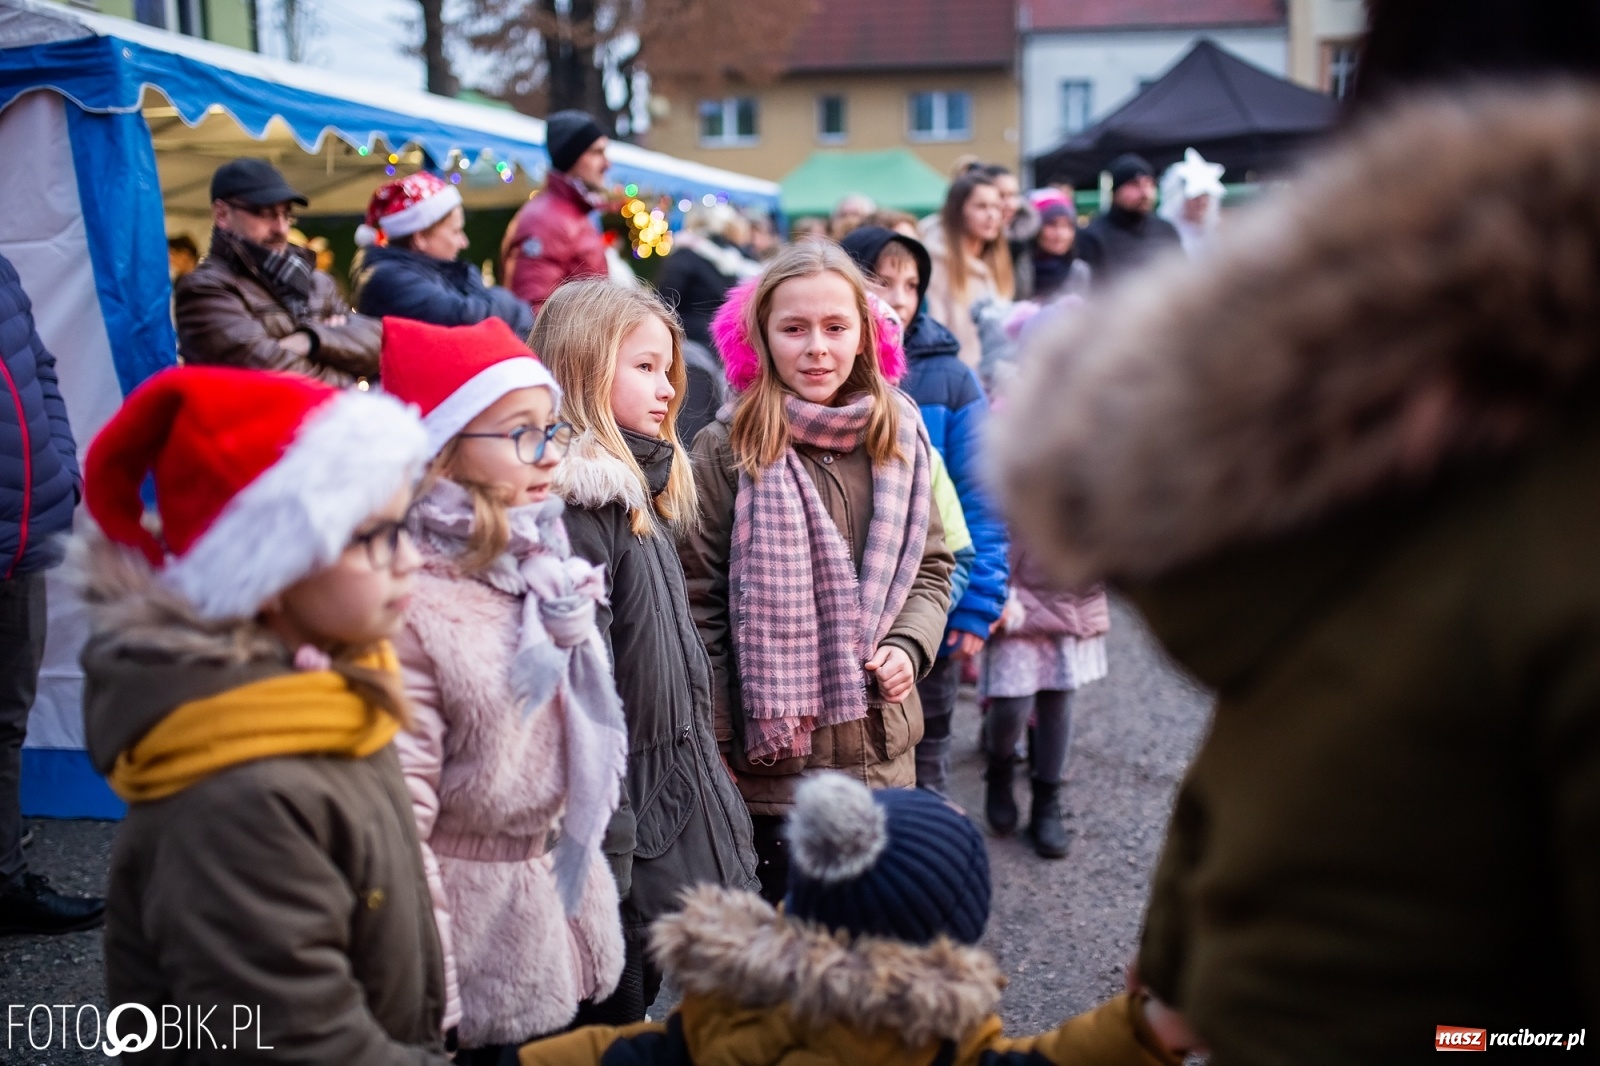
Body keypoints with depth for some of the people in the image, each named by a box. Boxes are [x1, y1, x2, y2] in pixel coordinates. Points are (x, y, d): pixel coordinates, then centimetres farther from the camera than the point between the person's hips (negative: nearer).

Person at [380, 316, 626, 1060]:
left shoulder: (546, 572, 3)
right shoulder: (408, 606, -21)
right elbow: (396, 820, -22)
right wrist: (424, 1004, -21)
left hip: (567, 909, 7)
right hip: (481, 936, -7)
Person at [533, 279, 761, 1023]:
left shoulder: (640, 490, 12)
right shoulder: (579, 502, -18)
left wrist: (705, 759, 20)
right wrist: (608, 820, -21)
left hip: (678, 782, 9)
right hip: (632, 795, -9)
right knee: (615, 996, 3)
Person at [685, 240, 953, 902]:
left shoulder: (897, 437, 4)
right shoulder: (727, 449, -8)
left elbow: (930, 564, 14)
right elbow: (700, 601, -6)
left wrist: (909, 648, -4)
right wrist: (714, 749, -7)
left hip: (883, 754, 4)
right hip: (772, 757, -4)